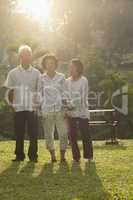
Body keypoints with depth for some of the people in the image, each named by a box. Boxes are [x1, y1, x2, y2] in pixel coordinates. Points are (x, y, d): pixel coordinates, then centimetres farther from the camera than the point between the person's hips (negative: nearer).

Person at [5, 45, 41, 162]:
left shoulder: (36, 73, 6)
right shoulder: (13, 73, 6)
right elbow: (10, 91, 9)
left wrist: (38, 105, 0)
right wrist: (10, 104, 1)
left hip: (32, 108, 0)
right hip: (18, 108, 0)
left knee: (33, 134, -1)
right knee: (19, 133, 3)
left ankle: (33, 155, 6)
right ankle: (19, 155, 11)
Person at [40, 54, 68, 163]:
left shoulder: (61, 77, 5)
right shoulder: (42, 79, 4)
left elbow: (64, 94, 7)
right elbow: (39, 95, 8)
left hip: (60, 109, 0)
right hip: (47, 110, 0)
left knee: (63, 133, -5)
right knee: (48, 134, 2)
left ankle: (63, 155, 6)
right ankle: (52, 155, 13)